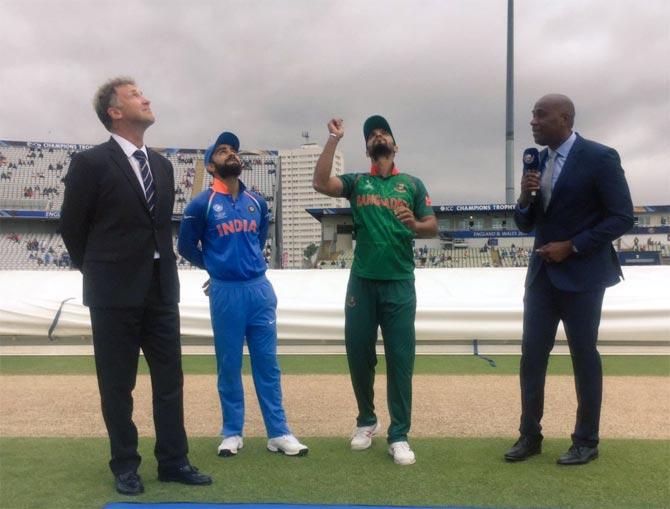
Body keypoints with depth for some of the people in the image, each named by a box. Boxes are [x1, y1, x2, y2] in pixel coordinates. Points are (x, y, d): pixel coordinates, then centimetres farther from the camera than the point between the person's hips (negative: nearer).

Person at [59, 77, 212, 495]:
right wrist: (100, 273, 9)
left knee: (170, 380, 9)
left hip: (161, 288, 5)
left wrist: (163, 269, 14)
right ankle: (125, 466, 22)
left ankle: (173, 461, 22)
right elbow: (72, 227, 0)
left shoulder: (162, 165, 10)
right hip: (115, 292, -5)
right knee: (117, 384, 7)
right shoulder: (91, 162, -8)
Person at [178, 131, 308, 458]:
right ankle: (232, 433, 19)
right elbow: (186, 247, 7)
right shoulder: (202, 204, -4)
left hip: (260, 288, 3)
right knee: (229, 364, 6)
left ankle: (278, 433, 14)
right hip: (226, 292, -3)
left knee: (267, 361, 6)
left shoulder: (257, 202, 9)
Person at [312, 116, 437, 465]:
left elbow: (433, 227, 4)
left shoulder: (412, 184, 10)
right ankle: (366, 421, 29)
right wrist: (334, 138, -7)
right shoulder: (357, 182, 10)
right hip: (362, 281, 1)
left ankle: (399, 436, 9)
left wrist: (414, 224, -18)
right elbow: (320, 183, -8)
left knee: (400, 358, 0)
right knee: (358, 354, 9)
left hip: (400, 283, -1)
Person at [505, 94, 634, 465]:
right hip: (542, 273, 6)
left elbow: (622, 218, -12)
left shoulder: (599, 157, -10)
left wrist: (572, 246, -16)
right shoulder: (538, 161, 9)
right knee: (532, 356, 6)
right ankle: (529, 435, 18)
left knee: (584, 357, 5)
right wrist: (525, 198, -9)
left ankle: (586, 442, 19)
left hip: (581, 274, -6)